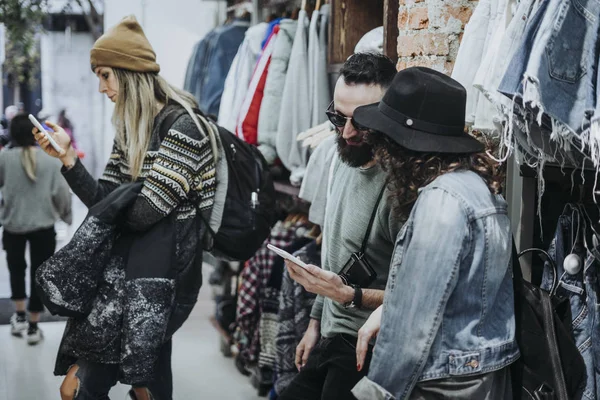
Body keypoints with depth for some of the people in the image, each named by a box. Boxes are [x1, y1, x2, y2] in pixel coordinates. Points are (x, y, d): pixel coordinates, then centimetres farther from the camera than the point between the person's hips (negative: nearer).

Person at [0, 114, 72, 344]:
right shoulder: (50, 160, -8)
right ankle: (33, 328, 14)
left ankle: (20, 317, 26)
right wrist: (66, 216, 13)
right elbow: (62, 193, -4)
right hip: (43, 226, 0)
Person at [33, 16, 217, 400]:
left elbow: (142, 215, -19)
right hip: (127, 263, 7)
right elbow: (104, 203, 7)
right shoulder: (131, 129, 12)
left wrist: (121, 193, 1)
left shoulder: (183, 128, -15)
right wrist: (67, 156, -4)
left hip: (162, 271, -7)